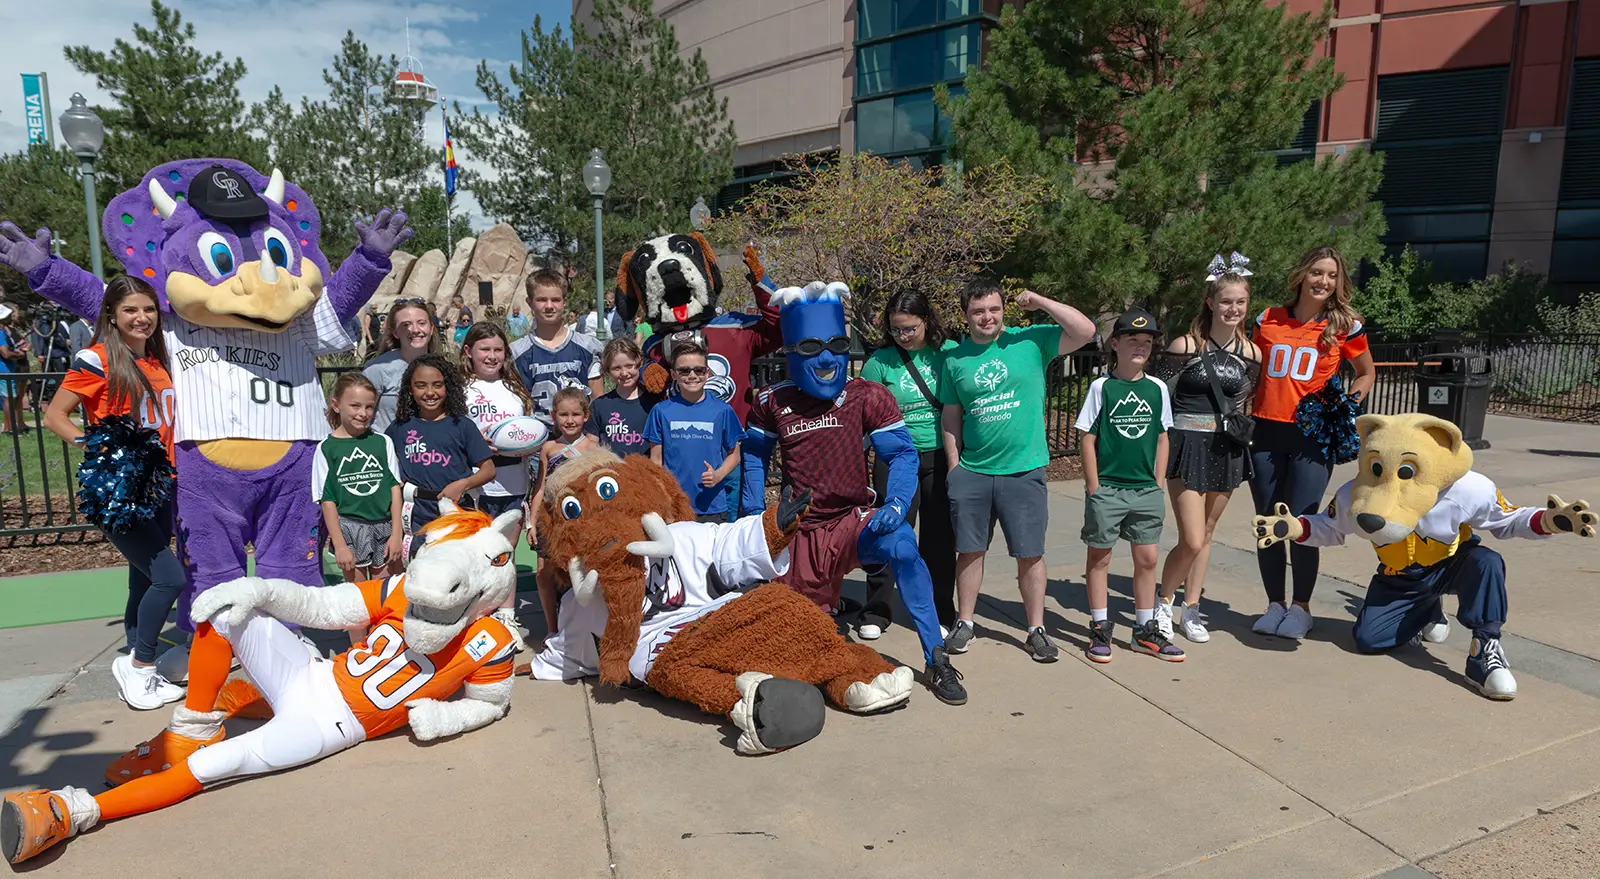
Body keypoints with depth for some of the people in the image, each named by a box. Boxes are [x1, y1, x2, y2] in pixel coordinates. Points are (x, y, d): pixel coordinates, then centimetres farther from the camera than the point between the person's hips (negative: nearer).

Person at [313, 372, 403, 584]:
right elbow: (327, 500, -1)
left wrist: (396, 534, -2)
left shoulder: (383, 442, 5)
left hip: (384, 527, 2)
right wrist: (339, 545, -5)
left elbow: (395, 488, 4)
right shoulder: (327, 448, 0)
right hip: (349, 526, -2)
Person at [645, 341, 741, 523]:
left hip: (713, 507, 0)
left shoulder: (722, 410, 1)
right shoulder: (662, 411, 2)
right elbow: (656, 460, 6)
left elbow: (734, 454, 9)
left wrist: (718, 475, -10)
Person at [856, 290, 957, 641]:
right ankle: (875, 614, 17)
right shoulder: (880, 361, -4)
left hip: (941, 457, 1)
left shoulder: (949, 351, -1)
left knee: (939, 539, 10)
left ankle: (940, 615, 24)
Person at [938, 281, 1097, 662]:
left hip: (1024, 471, -2)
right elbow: (950, 417, 11)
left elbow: (1085, 330, -10)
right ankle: (965, 623, 24)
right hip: (972, 472, 2)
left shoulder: (1029, 341, -1)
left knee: (1030, 554, 5)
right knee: (969, 550, 10)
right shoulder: (955, 359, 6)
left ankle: (1037, 630, 18)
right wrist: (955, 466, 6)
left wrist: (1038, 301, -11)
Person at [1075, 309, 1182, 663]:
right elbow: (1089, 439, -4)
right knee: (1100, 557, 6)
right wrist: (1093, 489, -8)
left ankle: (1145, 631, 22)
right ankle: (1099, 629, 18)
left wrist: (1158, 485, 6)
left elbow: (1162, 439, 10)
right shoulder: (1102, 387, -5)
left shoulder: (1157, 389, 4)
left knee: (1147, 559, 9)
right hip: (1107, 488, -3)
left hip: (1146, 489, 3)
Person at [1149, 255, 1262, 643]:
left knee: (1206, 535, 13)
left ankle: (1190, 609, 27)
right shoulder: (1185, 346, -9)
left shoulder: (1251, 354, 4)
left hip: (1227, 449, 5)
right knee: (1192, 541, -8)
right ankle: (1163, 604, 16)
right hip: (1188, 445, -5)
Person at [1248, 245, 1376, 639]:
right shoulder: (1268, 320, 7)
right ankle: (1274, 604, 20)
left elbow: (1367, 374, 16)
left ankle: (1301, 607, 12)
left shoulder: (1345, 325, 3)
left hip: (1313, 434, -2)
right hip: (1266, 430, 3)